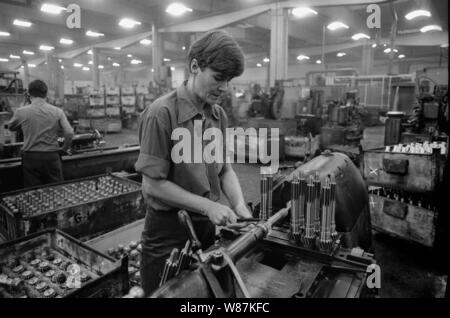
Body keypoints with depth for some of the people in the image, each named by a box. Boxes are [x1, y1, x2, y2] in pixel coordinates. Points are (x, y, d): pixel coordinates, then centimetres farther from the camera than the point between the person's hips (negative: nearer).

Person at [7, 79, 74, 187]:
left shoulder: (21, 112, -4)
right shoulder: (57, 111, -6)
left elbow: (10, 127, 14)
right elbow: (69, 133, -10)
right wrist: (64, 149, 5)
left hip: (30, 157, 0)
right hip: (52, 157, 0)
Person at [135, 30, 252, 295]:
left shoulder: (219, 115, 0)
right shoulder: (162, 114, -19)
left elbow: (225, 169, 6)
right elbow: (153, 184, -18)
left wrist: (239, 203, -11)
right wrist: (208, 205, -20)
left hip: (208, 228, 6)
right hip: (168, 232, -6)